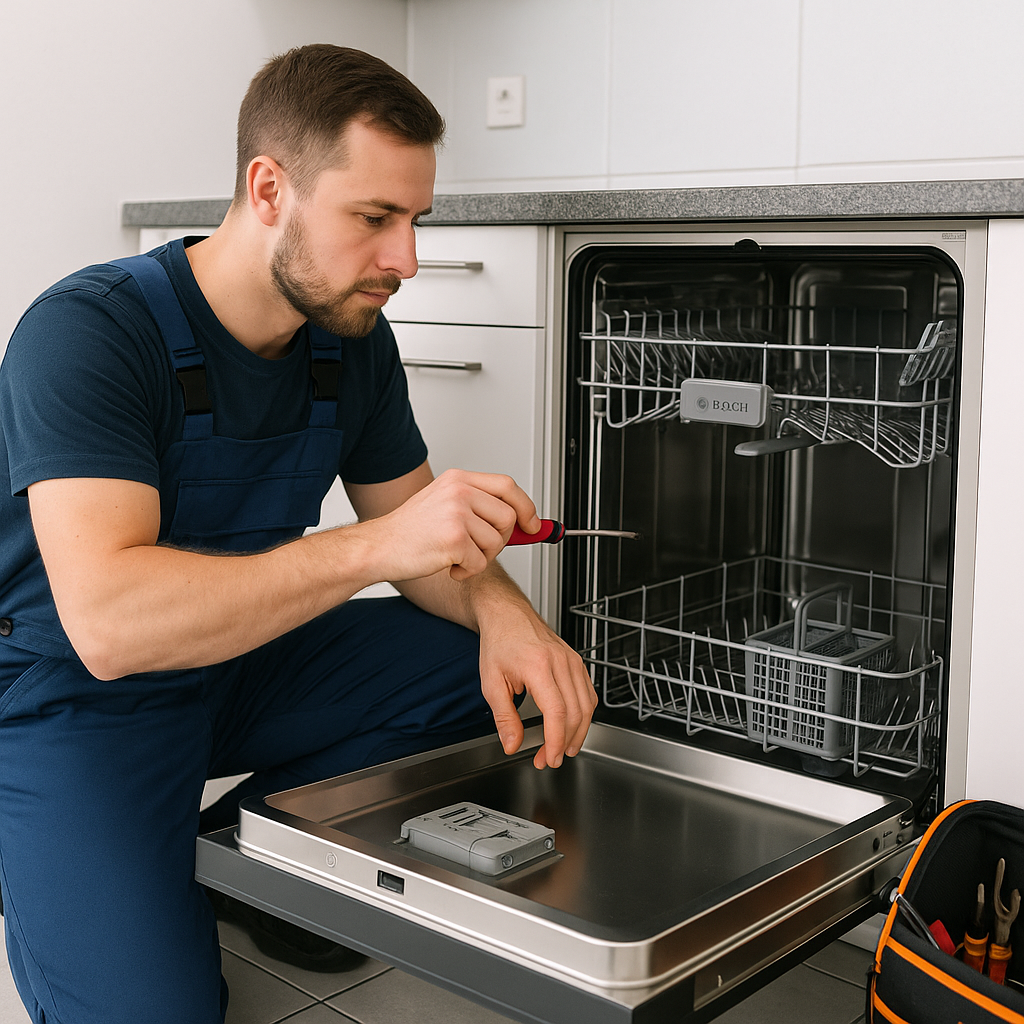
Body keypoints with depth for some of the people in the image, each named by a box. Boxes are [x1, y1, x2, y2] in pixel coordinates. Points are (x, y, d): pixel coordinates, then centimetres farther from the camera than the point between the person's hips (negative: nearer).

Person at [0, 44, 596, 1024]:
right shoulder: (87, 332, -25)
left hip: (241, 664, 7)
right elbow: (109, 622, -37)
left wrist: (501, 611, -20)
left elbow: (427, 540, 3)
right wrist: (375, 545, -43)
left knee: (502, 668, -10)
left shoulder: (351, 338, -4)